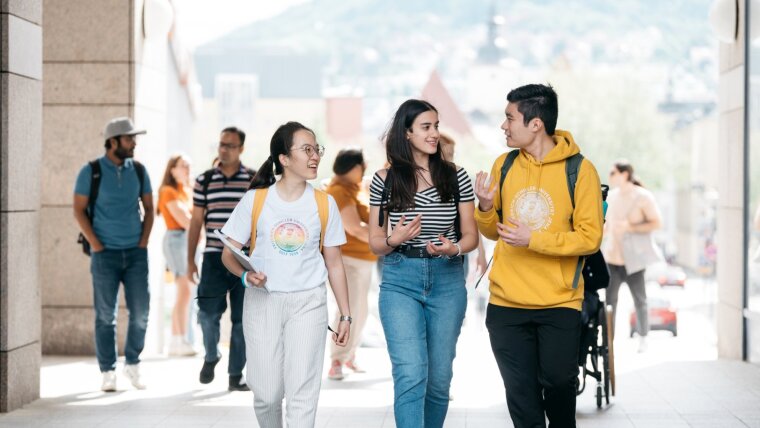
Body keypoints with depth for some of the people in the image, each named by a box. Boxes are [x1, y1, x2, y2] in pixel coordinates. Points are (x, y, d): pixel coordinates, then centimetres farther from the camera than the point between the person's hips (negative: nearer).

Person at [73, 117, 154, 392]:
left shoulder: (138, 170, 7)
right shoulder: (91, 171, -3)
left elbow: (149, 208, 13)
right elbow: (79, 210, -2)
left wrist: (144, 242, 2)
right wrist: (96, 245, -8)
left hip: (136, 253, 3)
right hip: (105, 254, -3)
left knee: (140, 312, 1)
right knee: (106, 315, 1)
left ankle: (133, 364, 18)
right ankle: (108, 372, 8)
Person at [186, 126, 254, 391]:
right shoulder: (204, 181, 6)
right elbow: (196, 222, 9)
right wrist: (190, 260, 5)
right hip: (214, 257, 0)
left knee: (242, 319, 2)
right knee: (207, 312, -8)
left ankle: (236, 375, 10)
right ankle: (211, 356, 20)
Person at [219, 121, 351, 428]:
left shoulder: (324, 204, 2)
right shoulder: (255, 200, -3)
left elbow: (334, 264, 7)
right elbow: (229, 254, 2)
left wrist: (345, 315, 5)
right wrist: (245, 275, -19)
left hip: (308, 302, 0)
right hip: (262, 301, 0)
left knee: (302, 393, -8)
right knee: (267, 394, 3)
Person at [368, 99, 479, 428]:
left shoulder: (456, 177, 3)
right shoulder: (384, 180, 0)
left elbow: (471, 236, 5)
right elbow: (375, 243, 5)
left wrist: (453, 248, -17)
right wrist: (394, 240, -17)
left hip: (447, 281, 2)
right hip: (400, 281, -2)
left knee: (439, 378, 8)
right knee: (411, 375, -14)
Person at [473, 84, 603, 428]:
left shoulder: (579, 170, -7)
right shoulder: (504, 165, 6)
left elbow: (590, 237, -10)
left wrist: (534, 239, -18)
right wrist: (485, 207, -7)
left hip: (559, 302, -3)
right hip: (507, 303, 3)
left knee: (558, 381, 2)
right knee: (521, 394, 5)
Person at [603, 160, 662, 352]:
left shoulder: (643, 197, -7)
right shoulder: (612, 196, 10)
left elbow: (656, 223, -10)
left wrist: (629, 227, -19)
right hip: (612, 257, 4)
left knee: (640, 300, 7)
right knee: (610, 300, -2)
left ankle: (642, 339, 22)